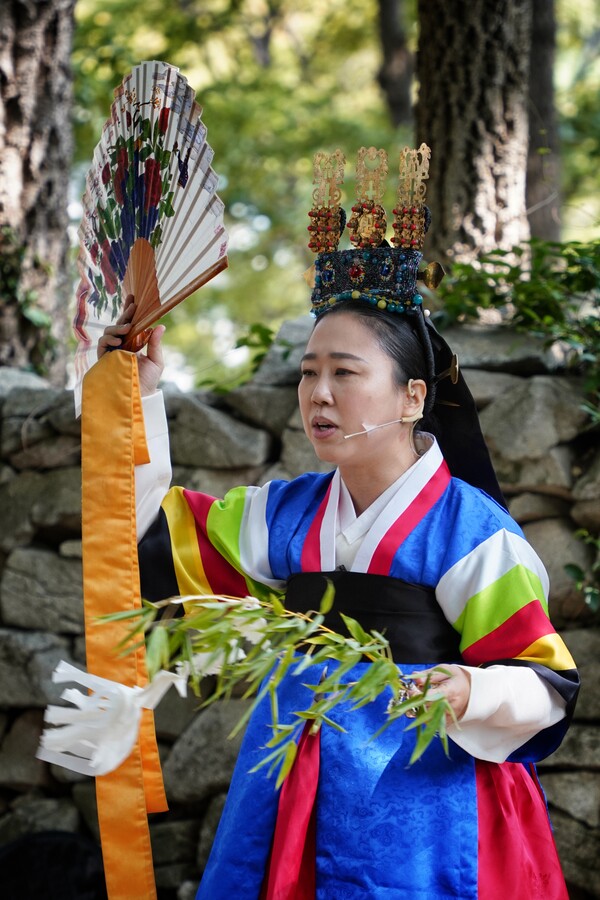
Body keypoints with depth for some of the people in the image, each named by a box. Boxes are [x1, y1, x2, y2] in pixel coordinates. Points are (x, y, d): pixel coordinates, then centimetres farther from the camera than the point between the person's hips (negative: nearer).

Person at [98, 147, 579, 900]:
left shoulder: (469, 527, -9)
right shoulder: (287, 514, 9)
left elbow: (547, 684, -9)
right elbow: (157, 529, 19)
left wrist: (468, 696, -30)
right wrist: (140, 393, 13)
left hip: (419, 804, -5)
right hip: (298, 799, 6)